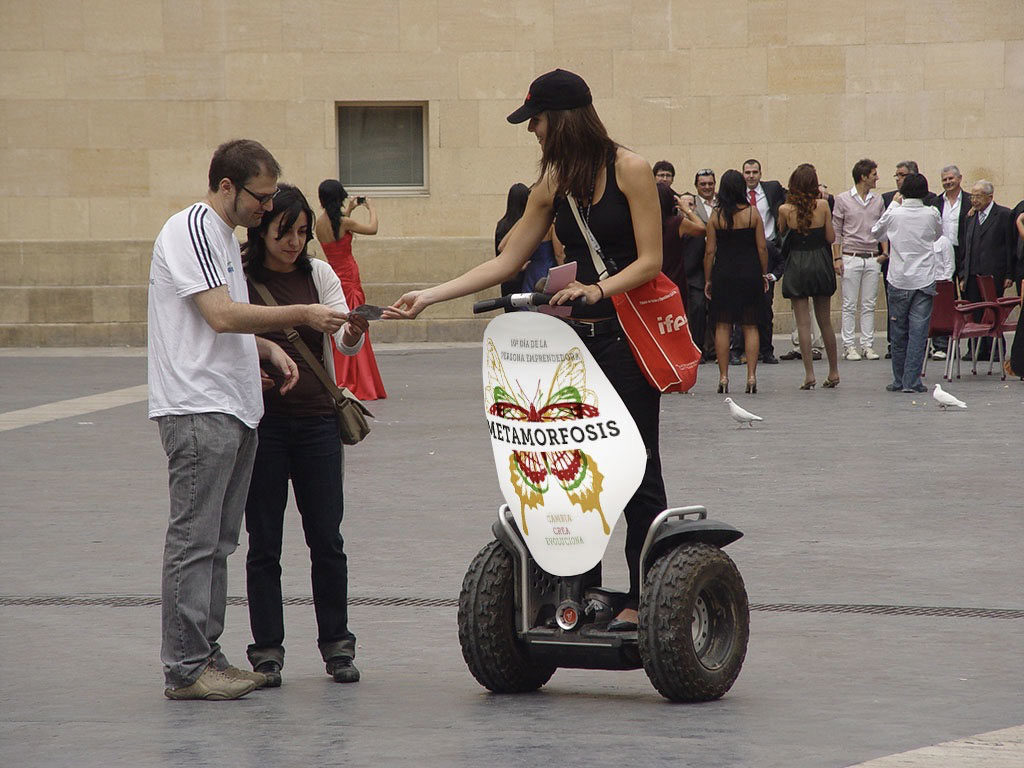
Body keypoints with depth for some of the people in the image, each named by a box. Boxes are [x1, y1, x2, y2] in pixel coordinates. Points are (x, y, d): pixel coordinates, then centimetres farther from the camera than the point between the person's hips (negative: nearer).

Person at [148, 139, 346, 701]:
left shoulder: (225, 235, 21)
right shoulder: (192, 228, -11)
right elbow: (221, 315, -20)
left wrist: (269, 349, 11)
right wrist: (301, 315, -14)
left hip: (233, 409, 10)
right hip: (197, 407, -10)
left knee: (217, 542, 11)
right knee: (194, 539, -9)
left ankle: (207, 656, 15)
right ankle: (184, 668, -8)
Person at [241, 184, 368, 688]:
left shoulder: (319, 274, 7)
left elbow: (345, 340, -3)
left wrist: (354, 334, -26)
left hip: (317, 419, 2)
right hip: (261, 419, -2)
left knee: (326, 537, 4)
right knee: (264, 541, 2)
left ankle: (336, 644, 14)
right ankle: (267, 649, 9)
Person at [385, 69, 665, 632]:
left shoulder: (629, 170, -6)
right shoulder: (554, 184, 13)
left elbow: (650, 260, -9)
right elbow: (507, 262, 14)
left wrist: (597, 289, -25)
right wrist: (429, 296, 9)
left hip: (630, 331, -6)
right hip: (581, 333, 6)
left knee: (636, 470, -3)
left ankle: (643, 600, 2)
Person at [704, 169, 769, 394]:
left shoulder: (716, 216, -4)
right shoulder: (752, 213, -4)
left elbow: (710, 251, -3)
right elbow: (762, 248, -3)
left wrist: (708, 280, 6)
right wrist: (764, 274, 9)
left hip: (723, 274, 0)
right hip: (749, 273, 0)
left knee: (722, 326, 6)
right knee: (750, 327, 5)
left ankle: (723, 377, 3)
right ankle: (751, 376, -1)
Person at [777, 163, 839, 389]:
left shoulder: (785, 209, -9)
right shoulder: (822, 205, -8)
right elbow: (831, 237, -3)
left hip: (797, 267, -2)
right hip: (820, 264, 2)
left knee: (803, 323, 1)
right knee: (825, 321, 13)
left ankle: (809, 375, -3)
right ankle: (833, 372, 19)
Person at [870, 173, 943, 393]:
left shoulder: (894, 214, -6)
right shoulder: (932, 214, -5)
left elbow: (876, 232, 13)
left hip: (899, 280, 0)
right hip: (925, 279, 0)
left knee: (899, 332, 9)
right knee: (918, 331, -1)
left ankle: (899, 380, 13)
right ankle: (912, 381, -6)